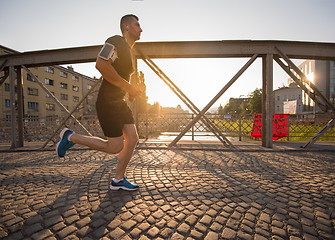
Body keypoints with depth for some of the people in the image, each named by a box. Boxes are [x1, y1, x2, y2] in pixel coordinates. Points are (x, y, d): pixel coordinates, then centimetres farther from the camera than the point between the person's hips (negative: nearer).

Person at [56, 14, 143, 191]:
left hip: (119, 102, 9)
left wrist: (132, 91, 11)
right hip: (107, 103, -9)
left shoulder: (128, 51, 21)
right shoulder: (116, 41, -9)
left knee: (133, 139, 3)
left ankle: (118, 180, 17)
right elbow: (101, 65, -26)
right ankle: (70, 137, 12)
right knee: (115, 147, -5)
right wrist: (128, 87, -23)